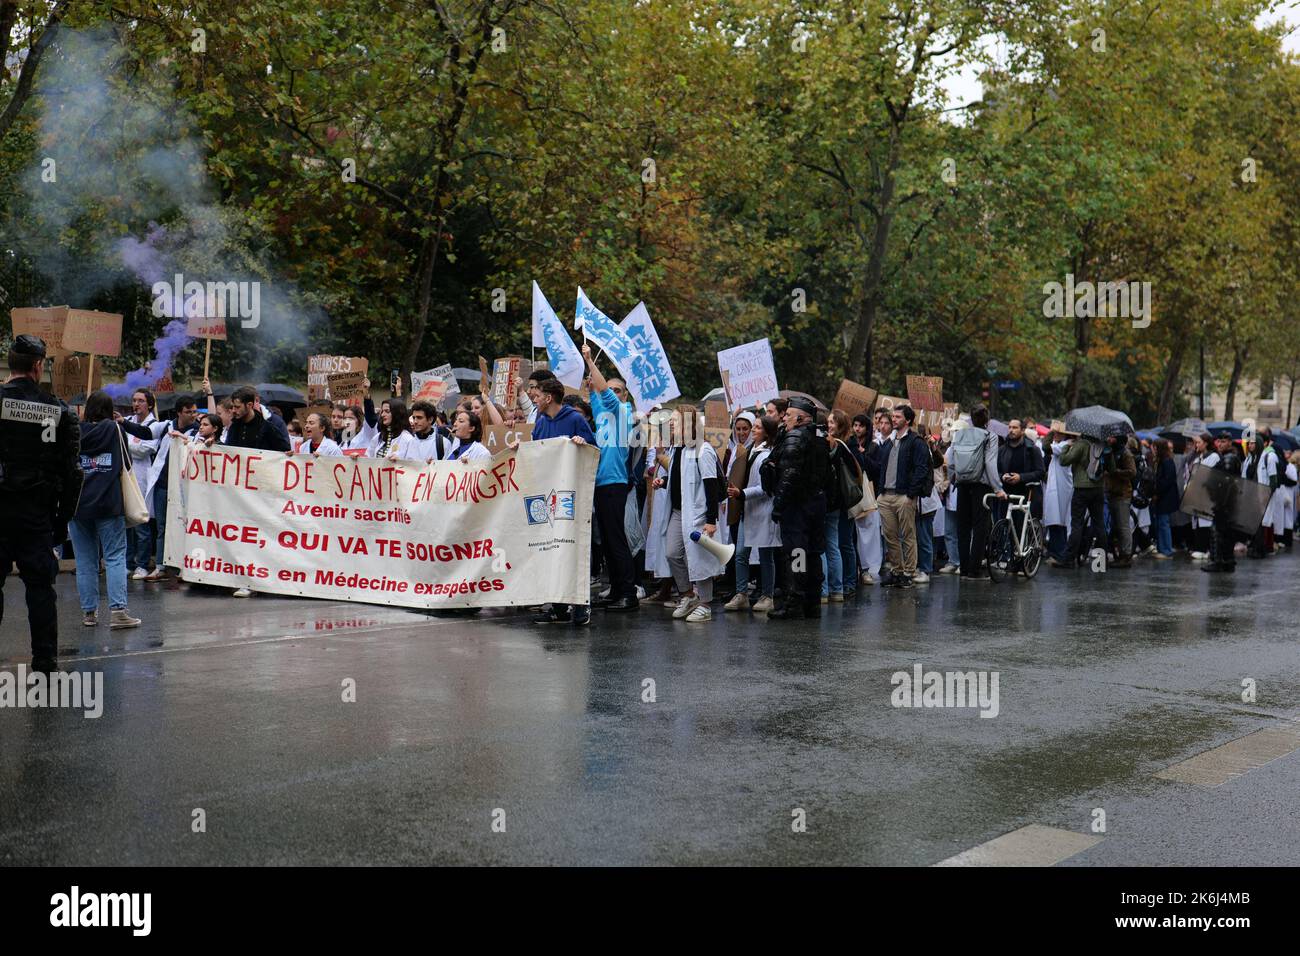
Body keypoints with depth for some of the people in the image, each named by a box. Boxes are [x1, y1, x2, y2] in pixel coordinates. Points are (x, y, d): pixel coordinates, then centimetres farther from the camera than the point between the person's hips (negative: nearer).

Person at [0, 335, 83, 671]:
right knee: (40, 584, 8)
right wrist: (63, 519, 10)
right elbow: (71, 473, 3)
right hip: (37, 513, 1)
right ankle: (45, 661, 9)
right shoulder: (58, 410, 1)